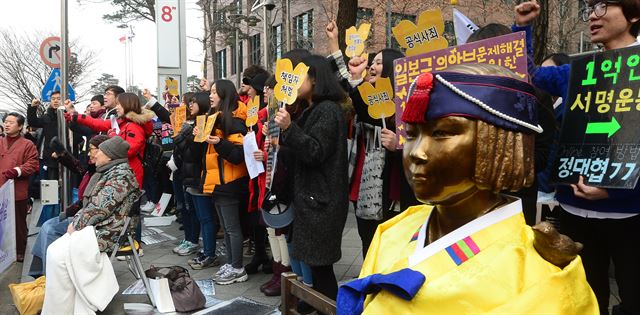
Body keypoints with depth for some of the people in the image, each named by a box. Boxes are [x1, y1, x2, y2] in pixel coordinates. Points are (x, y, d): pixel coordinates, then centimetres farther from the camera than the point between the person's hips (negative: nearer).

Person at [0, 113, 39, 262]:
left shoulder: (27, 145, 1)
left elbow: (32, 165, -8)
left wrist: (17, 171, -22)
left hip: (18, 192, -4)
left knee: (18, 224, 6)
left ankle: (19, 252, 18)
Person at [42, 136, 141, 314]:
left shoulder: (121, 174, -10)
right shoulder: (107, 173, 21)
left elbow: (100, 208, -17)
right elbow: (90, 204, 21)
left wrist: (77, 224, -11)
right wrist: (76, 220, 4)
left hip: (102, 231, -9)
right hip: (93, 228, 9)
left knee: (58, 255, -20)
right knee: (54, 251, -8)